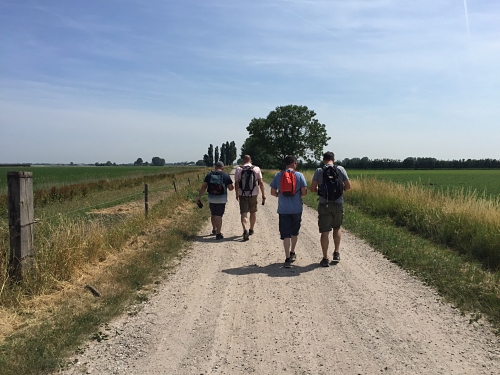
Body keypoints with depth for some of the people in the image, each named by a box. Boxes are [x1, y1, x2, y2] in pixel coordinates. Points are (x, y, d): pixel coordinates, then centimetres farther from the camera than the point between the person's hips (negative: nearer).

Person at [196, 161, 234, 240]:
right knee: (219, 216, 0)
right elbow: (230, 188, -2)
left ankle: (214, 230, 37)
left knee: (213, 214, 20)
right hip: (221, 199, -3)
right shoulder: (225, 175, -3)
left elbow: (203, 187, -2)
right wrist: (233, 187, 20)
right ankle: (218, 234, -4)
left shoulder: (209, 174, 3)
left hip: (211, 198, 3)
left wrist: (199, 196, -1)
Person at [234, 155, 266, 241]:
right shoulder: (256, 169, 0)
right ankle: (251, 230, 30)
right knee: (253, 212, 18)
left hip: (242, 195, -1)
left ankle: (245, 230, -21)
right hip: (253, 194, 1)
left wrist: (237, 194, 10)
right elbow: (261, 182, -2)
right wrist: (263, 194, 3)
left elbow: (236, 183, -1)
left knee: (244, 213, -2)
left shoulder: (239, 169, -1)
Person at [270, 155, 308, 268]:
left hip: (283, 209, 0)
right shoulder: (299, 175, -4)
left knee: (286, 234, 2)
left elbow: (273, 192, 2)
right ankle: (292, 253, 35)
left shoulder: (278, 176, 0)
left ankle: (287, 259, -2)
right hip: (296, 209, 0)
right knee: (294, 232, 20)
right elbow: (304, 192, -6)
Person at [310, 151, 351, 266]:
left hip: (324, 204, -1)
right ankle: (337, 253, 17)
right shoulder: (340, 169, 0)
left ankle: (325, 259, 7)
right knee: (337, 228, 22)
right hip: (338, 204, 1)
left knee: (325, 232, 3)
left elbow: (312, 189, -3)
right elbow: (348, 186, 1)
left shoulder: (319, 171, -2)